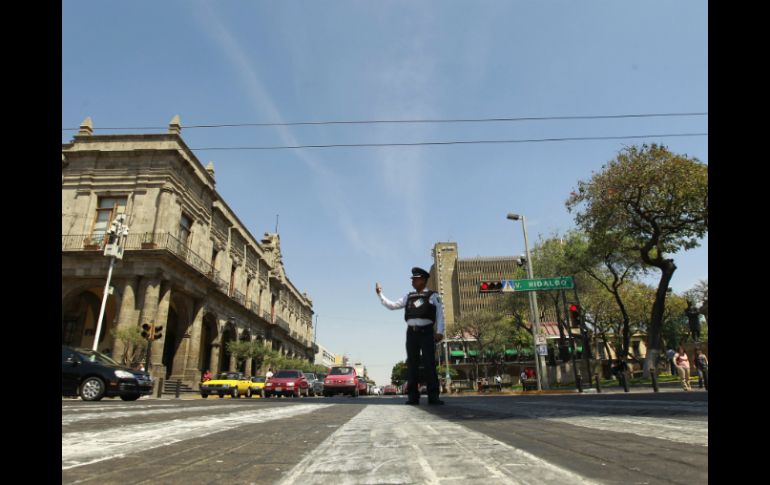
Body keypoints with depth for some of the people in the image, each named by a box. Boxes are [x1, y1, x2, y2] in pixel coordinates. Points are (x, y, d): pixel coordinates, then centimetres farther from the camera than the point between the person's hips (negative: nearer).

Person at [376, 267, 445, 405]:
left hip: (426, 332, -4)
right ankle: (413, 396, 6)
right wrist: (380, 294, 10)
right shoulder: (409, 297, 17)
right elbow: (392, 306, 16)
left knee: (429, 364, -5)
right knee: (412, 364, 3)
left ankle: (433, 396, -1)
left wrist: (439, 331, -9)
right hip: (411, 333, 4)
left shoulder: (432, 295, 6)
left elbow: (440, 314, 1)